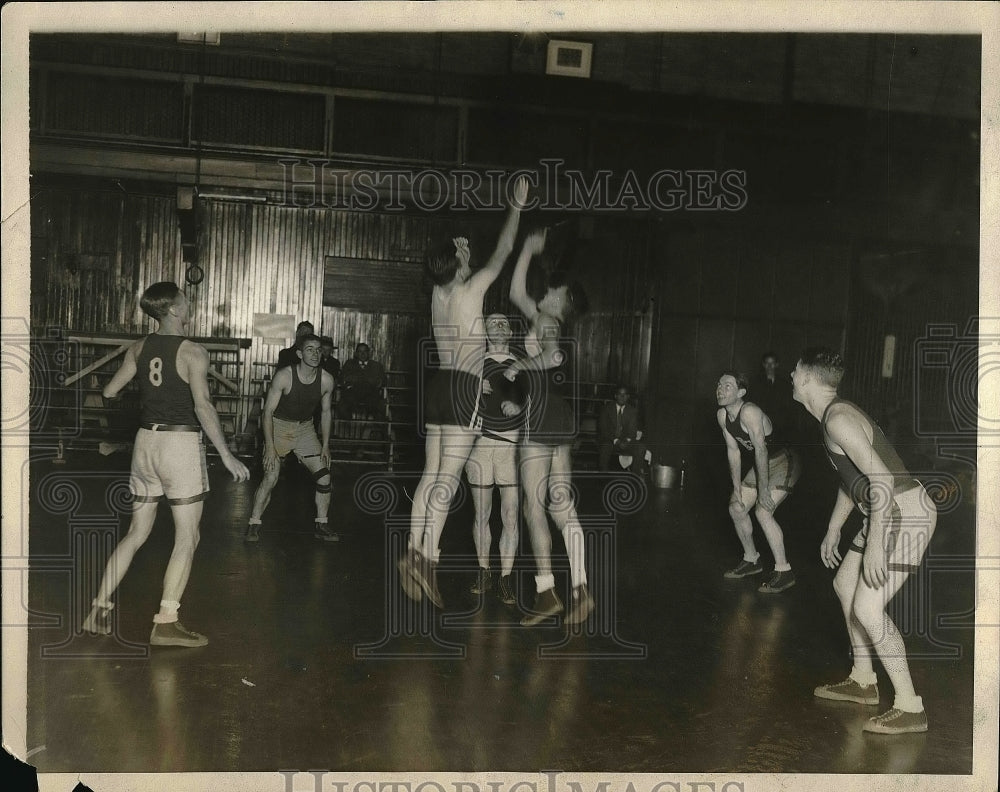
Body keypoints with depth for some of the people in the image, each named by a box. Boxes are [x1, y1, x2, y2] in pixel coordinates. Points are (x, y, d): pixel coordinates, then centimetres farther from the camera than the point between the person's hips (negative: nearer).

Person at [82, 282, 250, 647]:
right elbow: (202, 406, -21)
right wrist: (226, 456, -20)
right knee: (187, 538, 1)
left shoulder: (139, 348, 6)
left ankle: (100, 609, 19)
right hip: (181, 444, -6)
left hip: (145, 442, 6)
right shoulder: (192, 352, -11)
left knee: (136, 533, 18)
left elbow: (109, 391, 13)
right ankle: (166, 623, -1)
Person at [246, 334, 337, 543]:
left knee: (324, 477, -4)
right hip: (279, 426, -4)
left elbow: (325, 412, 4)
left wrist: (325, 445, 1)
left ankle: (322, 526, 12)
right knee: (271, 477, -16)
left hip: (305, 428, 4)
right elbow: (268, 411, -18)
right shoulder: (284, 376, -23)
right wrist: (269, 447, -23)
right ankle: (254, 525, 1)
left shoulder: (326, 380, -11)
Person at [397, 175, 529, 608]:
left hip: (440, 385, 8)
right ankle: (429, 558, -15)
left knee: (432, 474, 8)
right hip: (463, 388, -7)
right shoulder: (469, 291, -5)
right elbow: (501, 253, 1)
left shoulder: (439, 292, 11)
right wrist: (517, 206, 8)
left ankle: (414, 551, 6)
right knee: (449, 477, -10)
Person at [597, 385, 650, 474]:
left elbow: (633, 430, 1)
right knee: (605, 447, -36)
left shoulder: (633, 411, 10)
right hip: (609, 441, -3)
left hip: (626, 443, 3)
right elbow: (603, 429, -6)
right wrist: (616, 441, -20)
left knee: (641, 447, -24)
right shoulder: (606, 409, 2)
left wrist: (627, 440, -21)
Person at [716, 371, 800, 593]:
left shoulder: (749, 412, -29)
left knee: (763, 511, -22)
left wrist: (763, 491, -30)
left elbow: (761, 449, -31)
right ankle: (751, 560, 26)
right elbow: (733, 451, 2)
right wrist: (737, 487, -1)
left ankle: (784, 572, -12)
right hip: (762, 463, 9)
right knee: (736, 508, 7)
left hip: (784, 461, -9)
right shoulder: (722, 416, -4)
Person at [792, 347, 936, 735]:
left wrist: (874, 545, -28)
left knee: (867, 608, -12)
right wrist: (833, 530, 28)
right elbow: (852, 477, 23)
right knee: (845, 584, 18)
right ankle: (863, 681, 29)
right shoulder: (836, 413, 13)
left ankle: (909, 707, -1)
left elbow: (882, 479, -27)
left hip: (904, 514, -11)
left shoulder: (838, 420, -20)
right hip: (892, 512, 11)